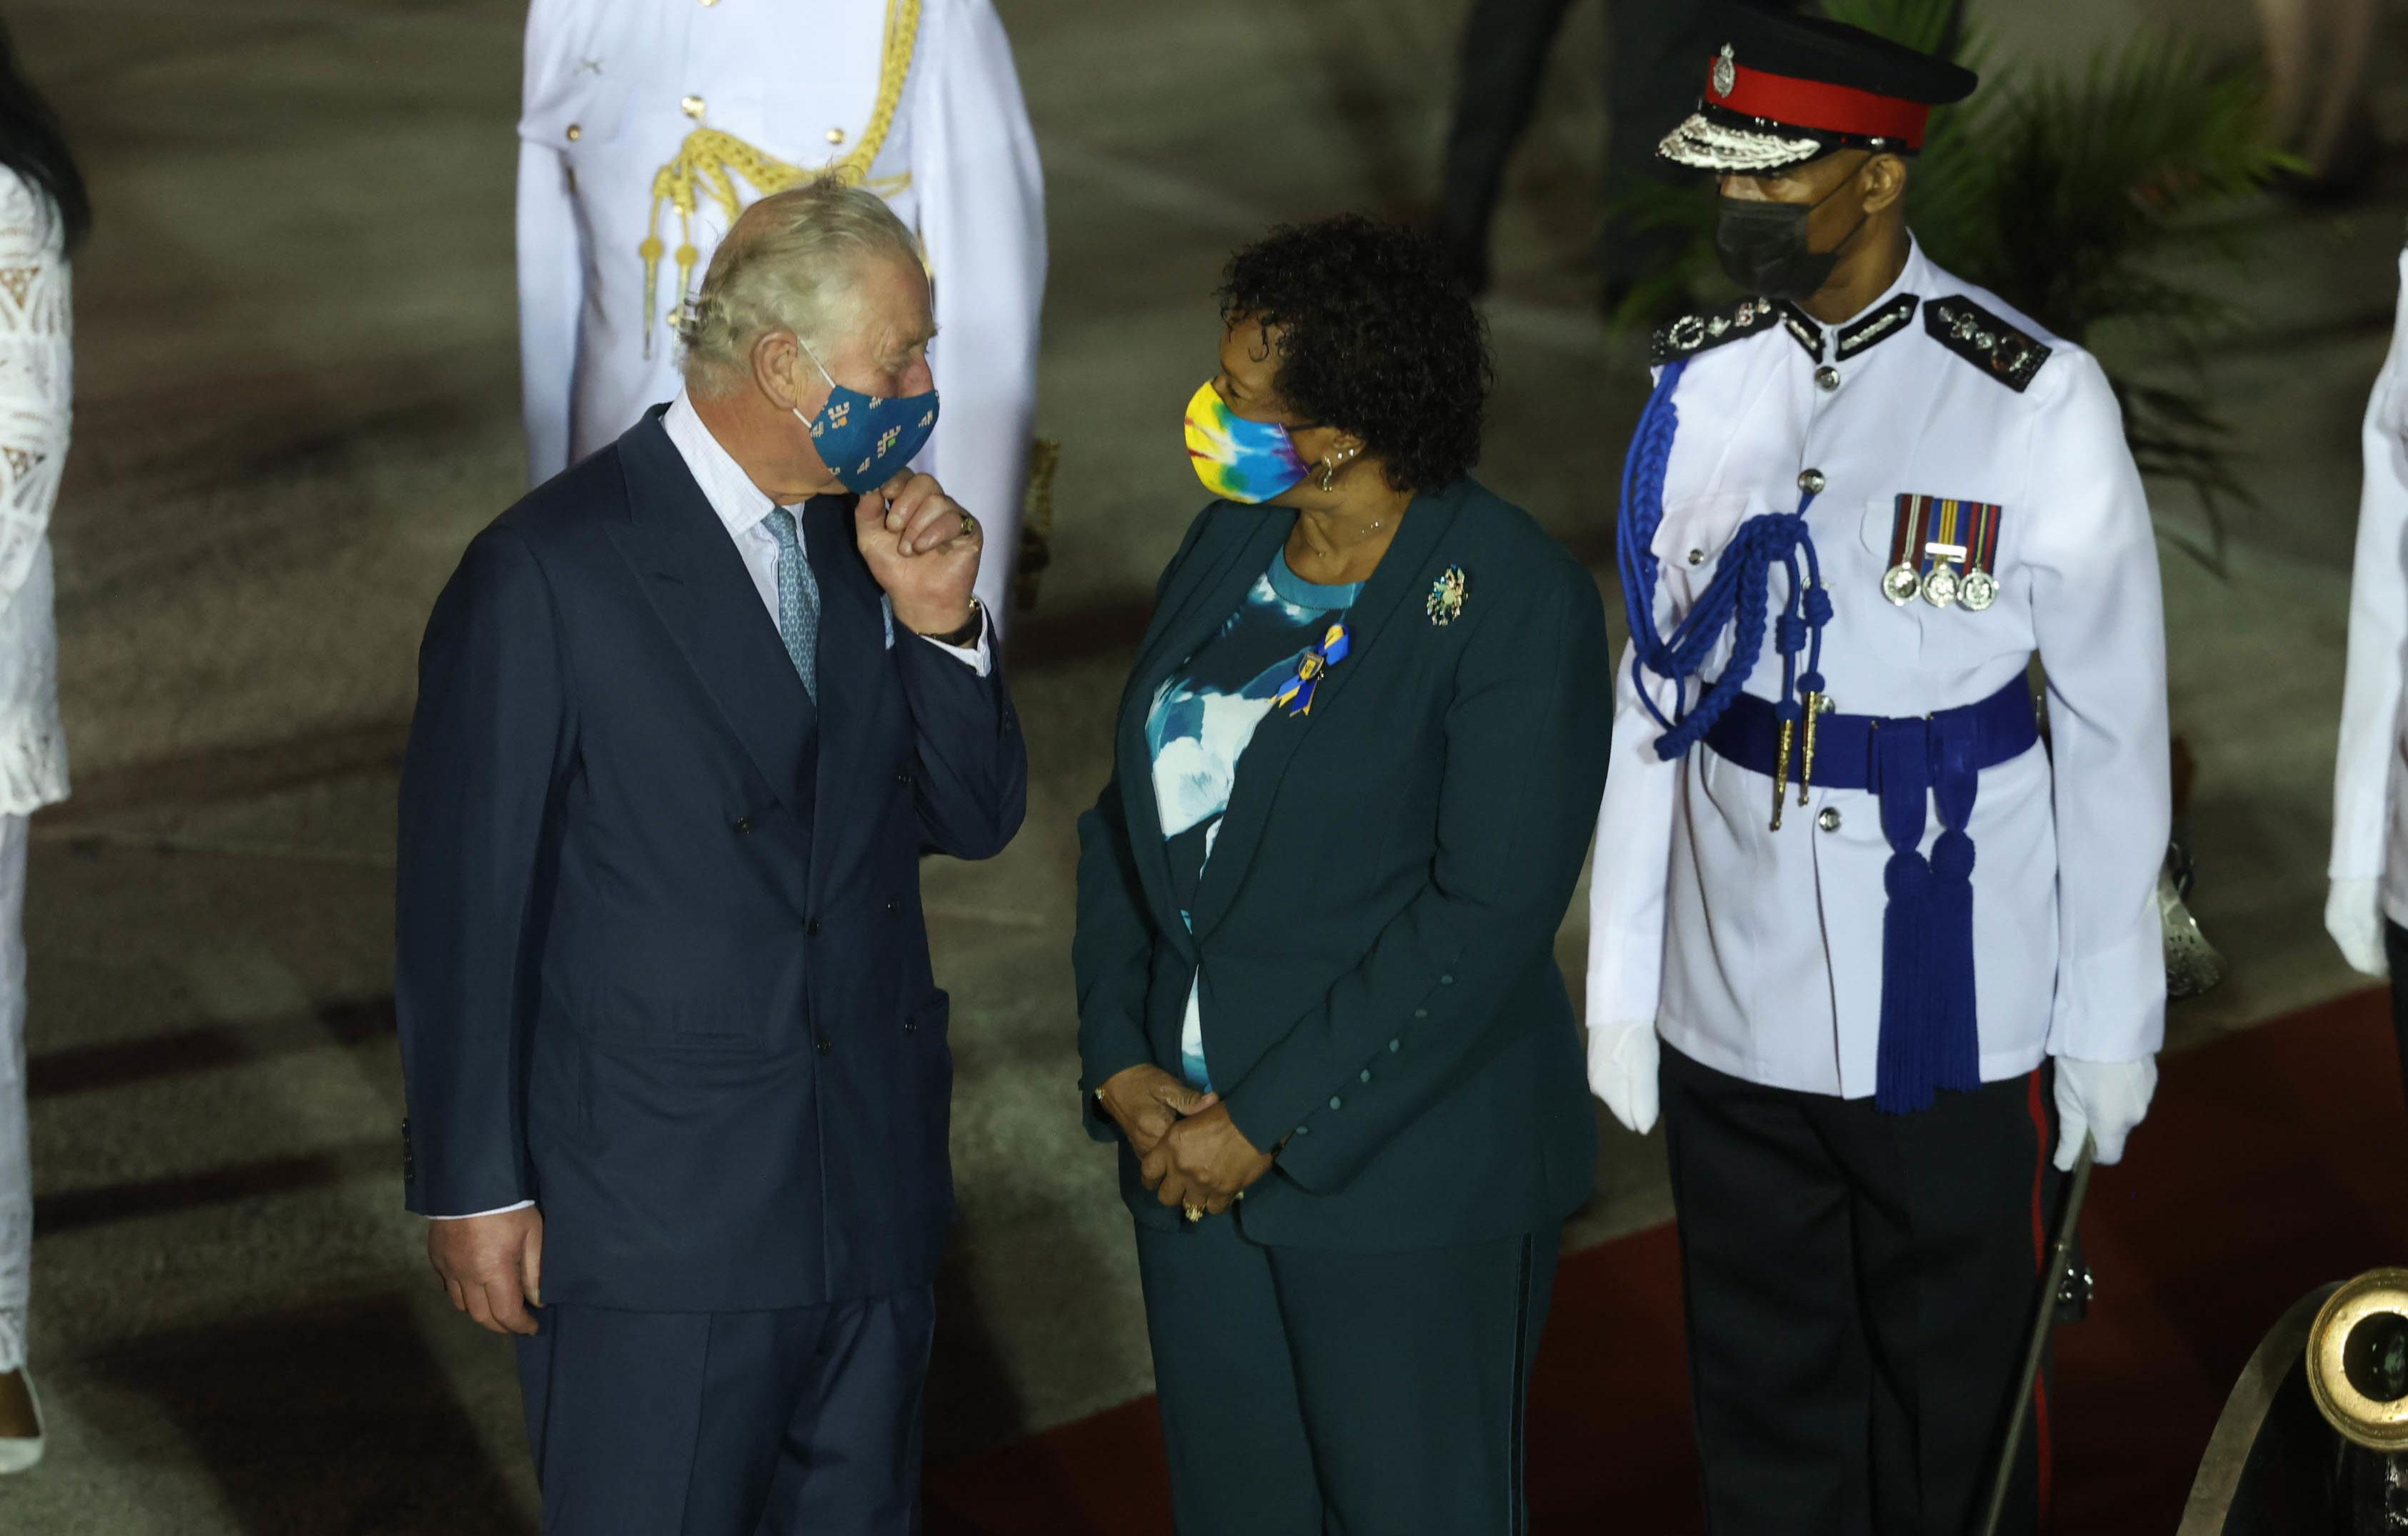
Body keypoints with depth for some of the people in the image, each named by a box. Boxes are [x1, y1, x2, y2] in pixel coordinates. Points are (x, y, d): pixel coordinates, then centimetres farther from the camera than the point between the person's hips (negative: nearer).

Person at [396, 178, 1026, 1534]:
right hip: (654, 1210, -7)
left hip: (872, 1198, 7)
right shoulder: (549, 576, -16)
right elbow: (465, 903, -12)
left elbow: (978, 819, 10)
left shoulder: (865, 536, 5)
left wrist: (940, 622, -8)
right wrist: (477, 1190, -9)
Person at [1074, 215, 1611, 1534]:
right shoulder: (1227, 550, 7)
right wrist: (1120, 1065, -3)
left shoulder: (1515, 599, -14)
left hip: (1405, 1178, -6)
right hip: (1189, 1142, 6)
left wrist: (1268, 1123, -18)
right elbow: (1129, 818, 11)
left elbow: (1488, 913, -19)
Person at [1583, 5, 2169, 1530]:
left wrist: (2110, 1021, -3)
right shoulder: (1701, 385, 0)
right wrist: (1622, 985, 8)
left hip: (1956, 1035, -3)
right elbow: (1656, 700, 6)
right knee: (1765, 1413, 16)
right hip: (1730, 1018, 4)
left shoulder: (2038, 404, -12)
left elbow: (2113, 735, -6)